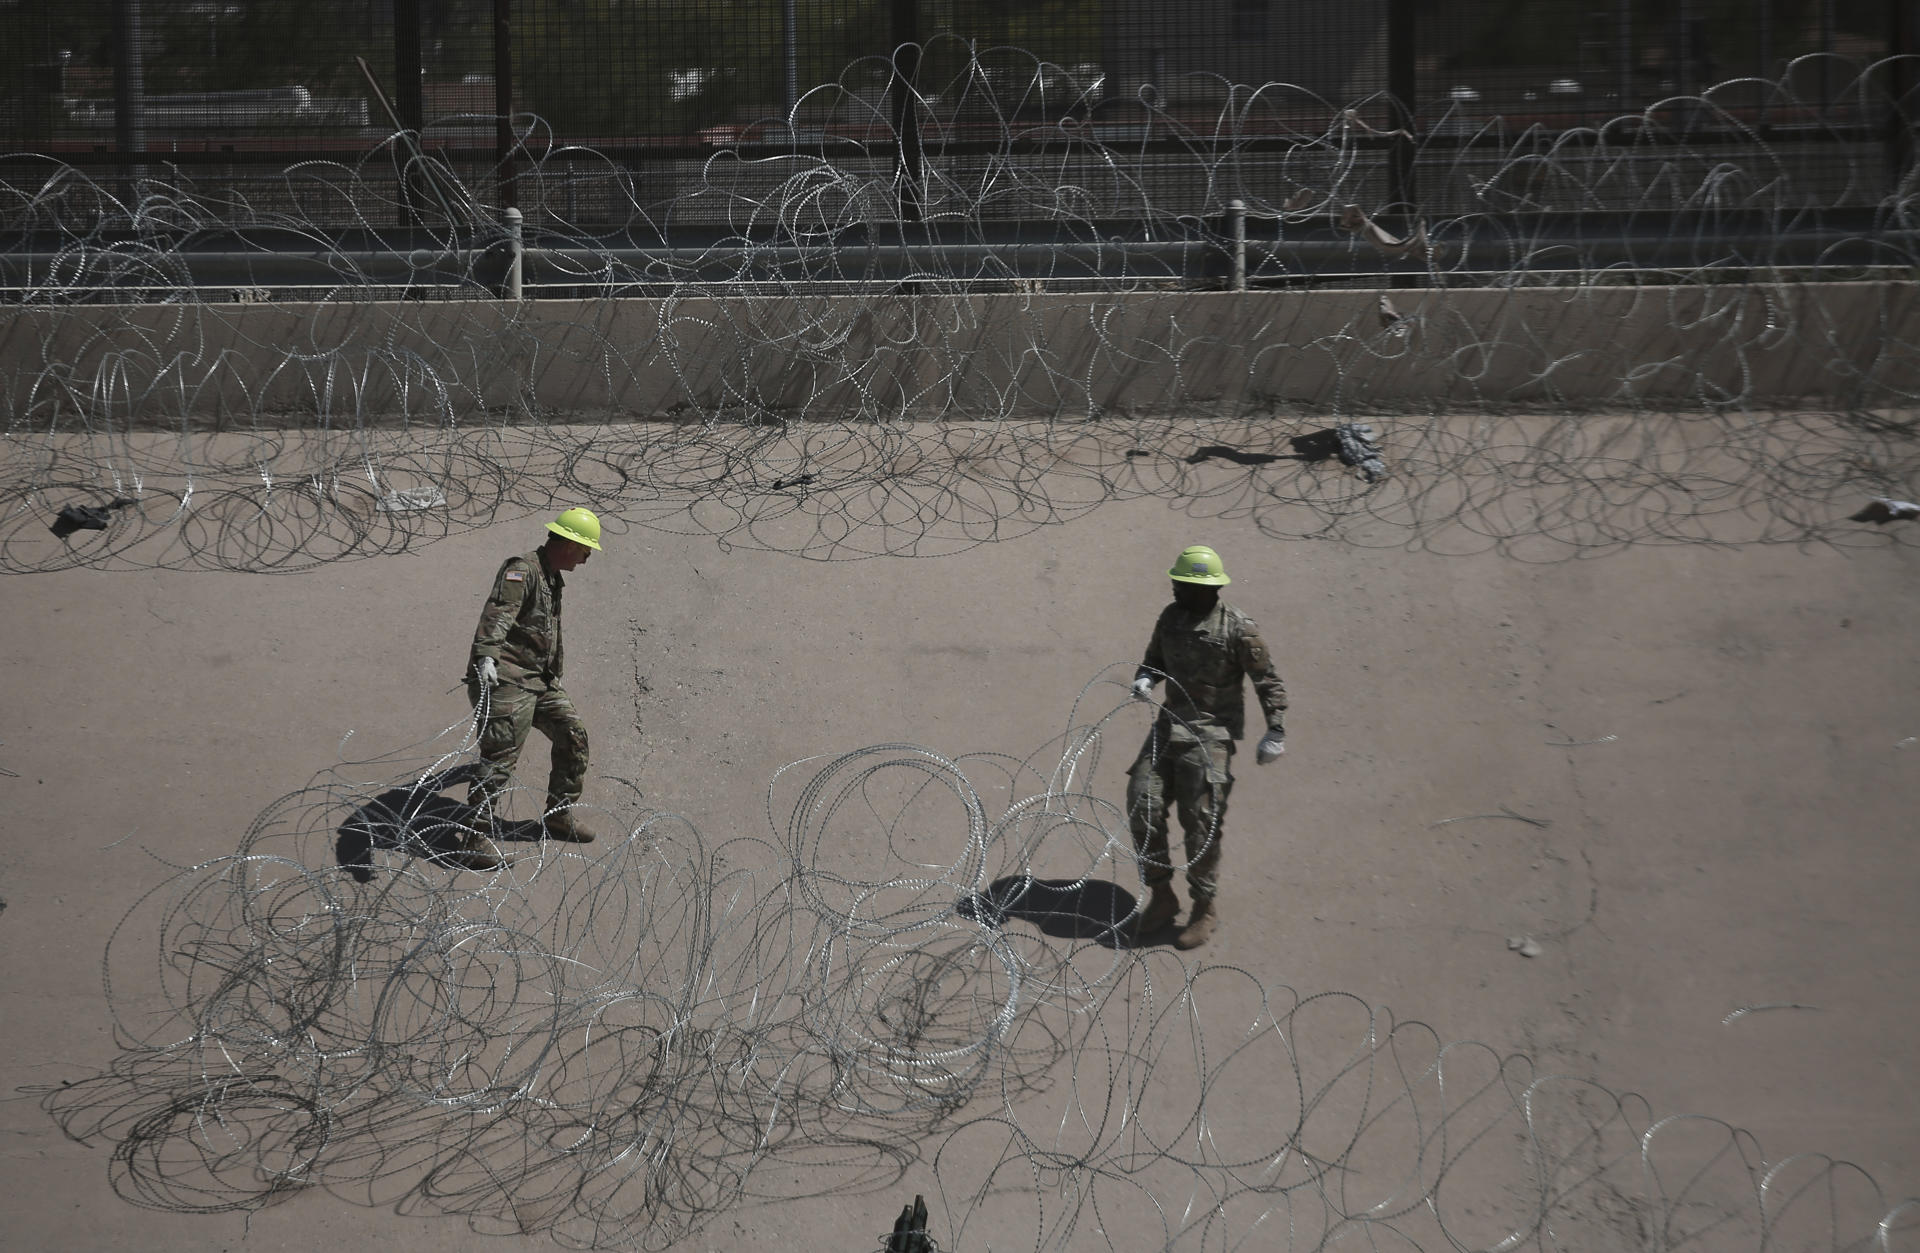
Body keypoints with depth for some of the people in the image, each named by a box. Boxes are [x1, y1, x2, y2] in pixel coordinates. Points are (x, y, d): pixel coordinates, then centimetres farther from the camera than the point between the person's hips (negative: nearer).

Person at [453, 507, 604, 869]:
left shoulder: (552, 577, 22)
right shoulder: (522, 570, -11)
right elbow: (498, 614, -28)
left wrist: (554, 667, 51)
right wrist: (486, 656, -43)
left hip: (541, 681, 10)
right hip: (507, 678, -10)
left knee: (573, 736, 9)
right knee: (500, 758, -14)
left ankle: (558, 815, 24)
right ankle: (475, 841, -13)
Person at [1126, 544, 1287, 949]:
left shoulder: (1238, 628, -12)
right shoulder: (1171, 617, 5)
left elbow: (1267, 681, -5)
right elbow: (1154, 659, 21)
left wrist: (1275, 731, -9)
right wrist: (1144, 679, -2)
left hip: (1211, 733, -6)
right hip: (1170, 724, 6)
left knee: (1201, 819, -8)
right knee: (1143, 804, -4)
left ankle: (1205, 908, 8)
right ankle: (1162, 896, 9)